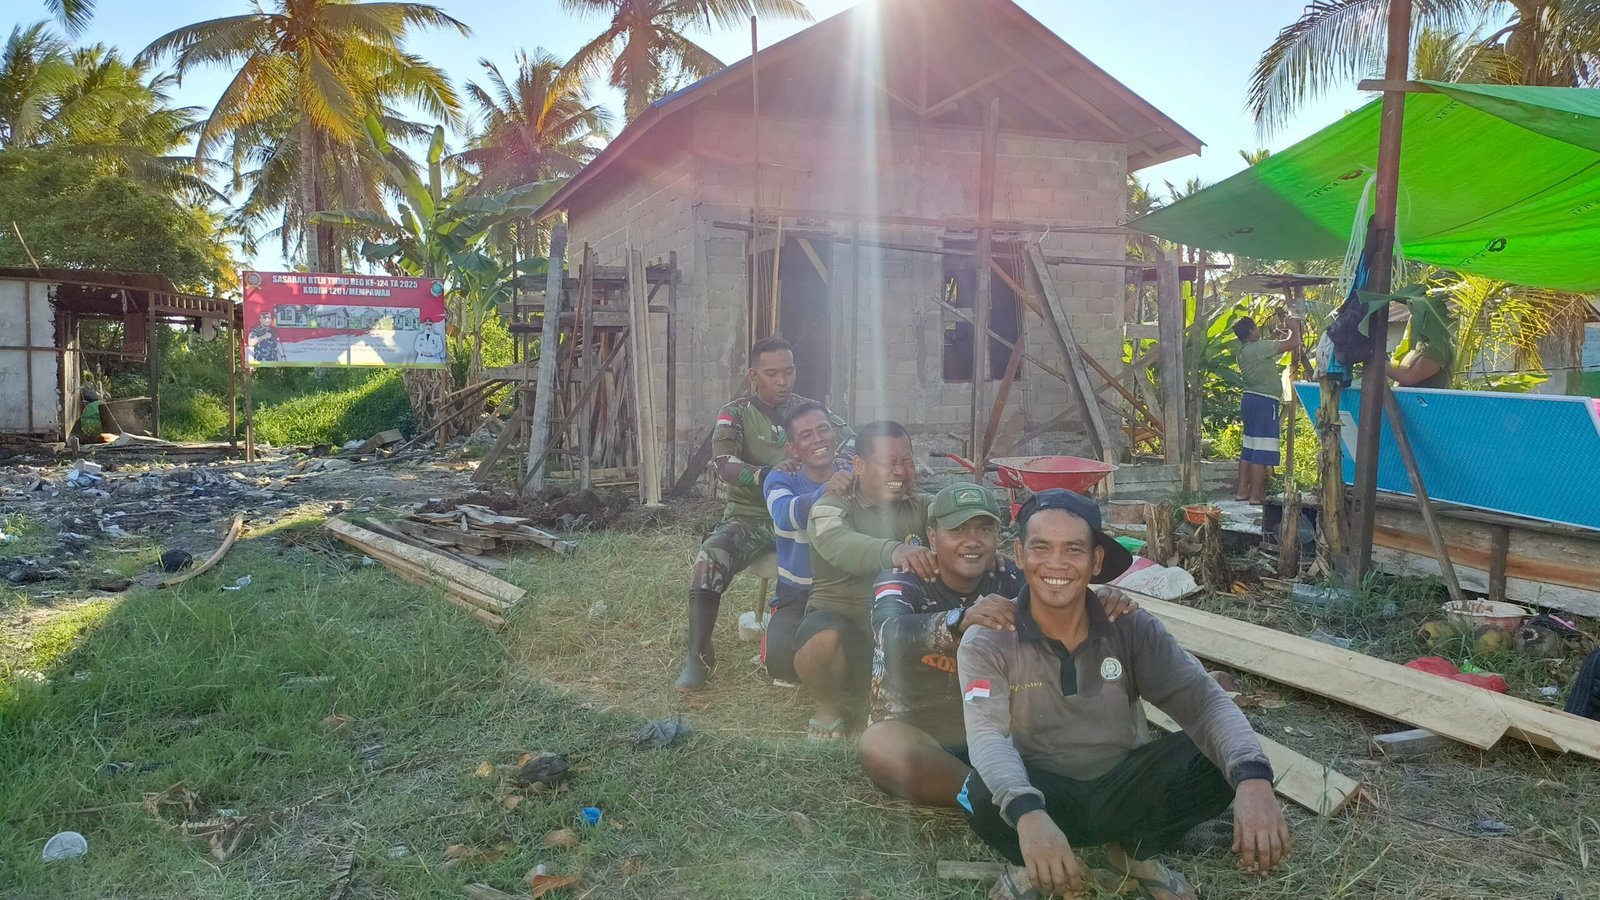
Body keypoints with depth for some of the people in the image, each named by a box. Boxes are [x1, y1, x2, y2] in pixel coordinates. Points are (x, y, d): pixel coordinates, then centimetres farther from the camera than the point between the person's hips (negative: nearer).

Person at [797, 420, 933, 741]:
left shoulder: (923, 507, 6)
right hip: (841, 618, -3)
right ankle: (829, 704, 0)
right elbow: (842, 546, -31)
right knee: (822, 641, -35)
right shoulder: (832, 508, -7)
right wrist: (894, 551, -53)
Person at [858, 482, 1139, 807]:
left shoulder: (1010, 578, 0)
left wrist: (1101, 603, -39)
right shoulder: (901, 581, -13)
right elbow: (892, 635, -35)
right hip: (915, 729, -3)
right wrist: (961, 620, -53)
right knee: (880, 746, -36)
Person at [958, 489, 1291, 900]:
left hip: (1122, 792, 3)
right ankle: (1029, 864, 2)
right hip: (1042, 796, -2)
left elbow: (1205, 701, -18)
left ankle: (1137, 850, 7)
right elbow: (987, 736, -29)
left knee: (1219, 762, -23)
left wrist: (1253, 777, -40)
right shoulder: (987, 642, -15)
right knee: (984, 797, -36)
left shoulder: (1132, 627, -9)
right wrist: (1028, 812, -51)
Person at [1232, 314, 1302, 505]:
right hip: (1265, 403, -10)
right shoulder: (1258, 347, -16)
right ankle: (1256, 495, -6)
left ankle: (1242, 490, 16)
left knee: (1249, 449, 13)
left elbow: (1275, 351, 27)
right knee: (1261, 452, -7)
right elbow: (1292, 343, -16)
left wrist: (1288, 331, 27)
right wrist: (1295, 329, 4)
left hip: (1251, 400, 10)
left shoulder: (1242, 352, 12)